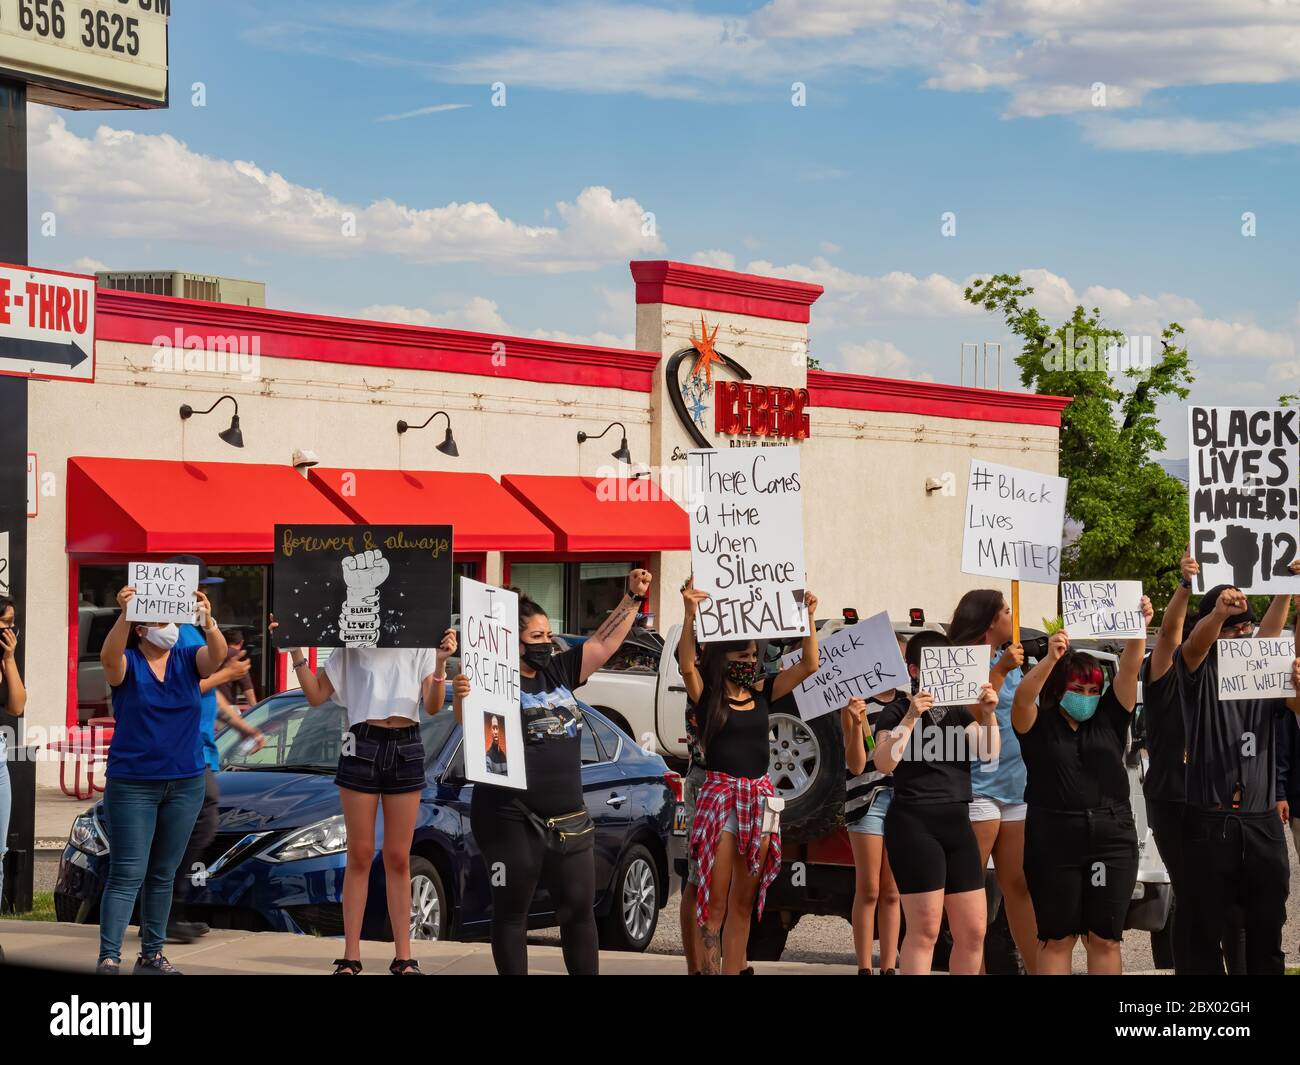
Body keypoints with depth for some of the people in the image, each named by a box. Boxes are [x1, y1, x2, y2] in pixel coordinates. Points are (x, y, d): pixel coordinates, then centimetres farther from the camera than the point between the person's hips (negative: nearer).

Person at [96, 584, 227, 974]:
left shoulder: (188, 660, 3)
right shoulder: (128, 664, -5)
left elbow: (218, 654, -17)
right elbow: (109, 656, -28)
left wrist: (207, 621, -38)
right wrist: (123, 615, -46)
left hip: (185, 783, 4)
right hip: (132, 784, -4)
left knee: (163, 874, 11)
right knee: (127, 874, -9)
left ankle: (152, 954, 18)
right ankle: (108, 956, -10)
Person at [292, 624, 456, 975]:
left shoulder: (420, 647, 7)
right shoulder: (352, 647, 7)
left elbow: (432, 707, -2)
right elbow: (316, 696, 4)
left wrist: (440, 663, -18)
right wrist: (295, 650, -7)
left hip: (406, 749, 1)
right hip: (363, 746, -1)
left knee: (398, 858, 3)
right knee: (360, 856, 0)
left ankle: (403, 958, 5)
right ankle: (350, 958, 2)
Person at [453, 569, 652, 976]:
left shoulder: (558, 672, 11)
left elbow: (604, 643, 17)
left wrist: (633, 598, 11)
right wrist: (461, 697, -46)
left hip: (568, 816, 7)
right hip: (511, 818, -6)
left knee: (579, 908, 8)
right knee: (511, 911, 4)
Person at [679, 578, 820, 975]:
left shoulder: (762, 696, 10)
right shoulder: (706, 697, -3)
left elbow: (808, 665, 7)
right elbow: (687, 664, -22)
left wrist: (808, 617, -3)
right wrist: (690, 615, -33)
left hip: (760, 798, 5)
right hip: (719, 793, -5)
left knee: (743, 899, 10)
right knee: (715, 899, -5)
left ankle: (735, 969, 15)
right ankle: (709, 969, -5)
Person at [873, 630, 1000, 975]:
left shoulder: (960, 713, 17)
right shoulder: (896, 712, 0)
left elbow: (989, 752, 3)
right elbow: (884, 762, -15)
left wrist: (989, 714, -11)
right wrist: (911, 718, -21)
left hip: (957, 823, 6)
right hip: (914, 825, -6)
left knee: (973, 929, 3)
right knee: (925, 928, -9)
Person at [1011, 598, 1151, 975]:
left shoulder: (1108, 719, 10)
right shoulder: (1039, 724, 3)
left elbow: (1129, 669, -1)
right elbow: (1022, 698, -18)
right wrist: (1051, 658, -34)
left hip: (1111, 839, 3)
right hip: (1053, 841, -3)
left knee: (1105, 938, 5)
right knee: (1057, 938, 2)